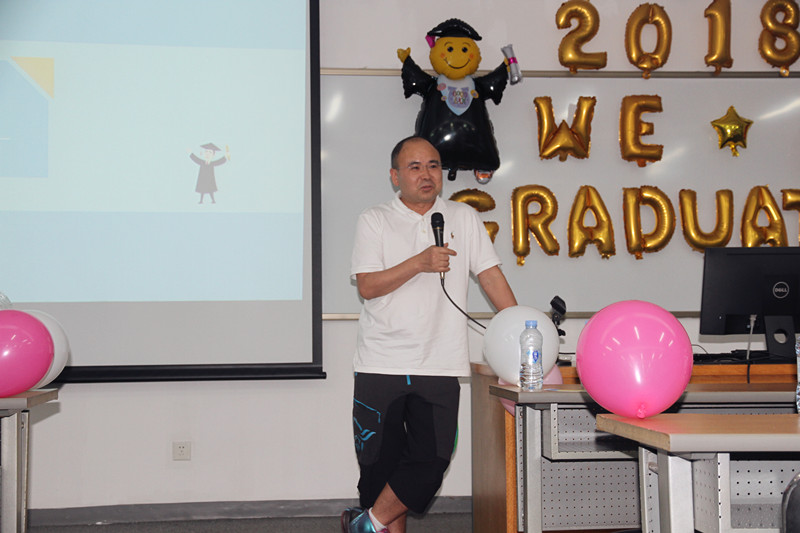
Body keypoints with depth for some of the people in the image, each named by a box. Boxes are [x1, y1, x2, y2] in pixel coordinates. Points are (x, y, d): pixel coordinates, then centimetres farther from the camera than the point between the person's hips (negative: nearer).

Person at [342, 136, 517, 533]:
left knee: (432, 462, -6)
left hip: (438, 368, 2)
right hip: (381, 366, -1)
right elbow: (367, 285, -5)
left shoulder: (464, 218, 11)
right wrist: (419, 263, -16)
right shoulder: (374, 221, 5)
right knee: (382, 464, 1)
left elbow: (491, 276, 10)